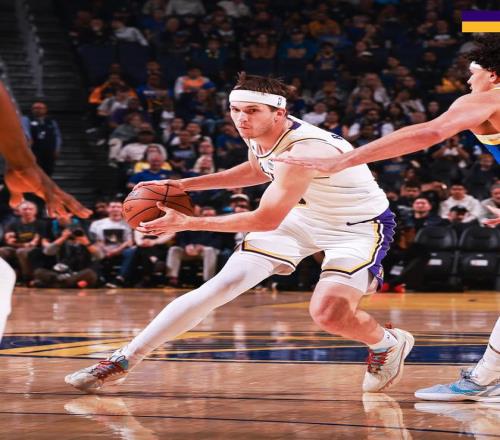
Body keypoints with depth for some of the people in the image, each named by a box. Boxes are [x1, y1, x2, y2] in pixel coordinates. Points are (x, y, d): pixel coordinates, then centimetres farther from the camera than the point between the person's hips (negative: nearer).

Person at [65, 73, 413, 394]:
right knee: (222, 285, -3)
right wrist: (186, 185, 7)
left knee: (328, 313, -29)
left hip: (362, 224, -7)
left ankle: (389, 344, 7)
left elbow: (266, 220, -29)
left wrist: (187, 223, -24)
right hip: (303, 216, 7)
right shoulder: (259, 137, -10)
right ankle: (123, 360, 0)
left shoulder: (306, 149, -34)